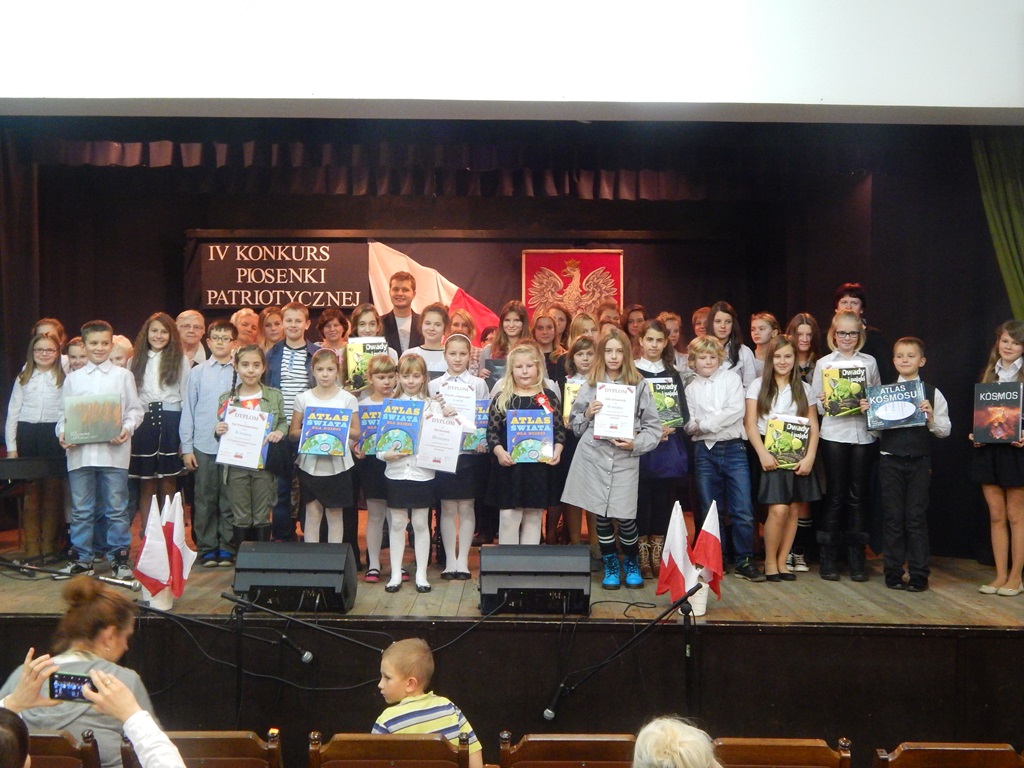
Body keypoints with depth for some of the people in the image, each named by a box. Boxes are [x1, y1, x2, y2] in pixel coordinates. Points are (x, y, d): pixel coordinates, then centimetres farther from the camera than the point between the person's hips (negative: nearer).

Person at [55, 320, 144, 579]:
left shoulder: (123, 376, 5)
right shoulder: (73, 378, 11)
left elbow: (135, 410, 4)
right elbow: (64, 412, 11)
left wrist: (127, 428, -14)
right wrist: (62, 432, -7)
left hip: (114, 451, -2)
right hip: (79, 451, 2)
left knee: (116, 508, 3)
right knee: (81, 509, 9)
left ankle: (120, 557, 13)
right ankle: (81, 558, 19)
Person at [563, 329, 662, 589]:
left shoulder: (639, 385, 3)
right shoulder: (591, 385, 9)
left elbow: (654, 427, 2)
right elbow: (575, 425, 11)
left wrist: (636, 444, -12)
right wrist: (587, 413, -7)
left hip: (625, 460, -1)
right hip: (594, 457, 2)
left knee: (625, 517, -4)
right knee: (601, 515, 5)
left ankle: (632, 563, 22)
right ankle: (610, 565, 25)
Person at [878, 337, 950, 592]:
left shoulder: (932, 394, 3)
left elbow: (945, 430, 4)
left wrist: (930, 417, -14)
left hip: (919, 461, -1)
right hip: (890, 461, 1)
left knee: (917, 518, 3)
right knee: (892, 518, 6)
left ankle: (918, 575, 12)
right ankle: (893, 573, 15)